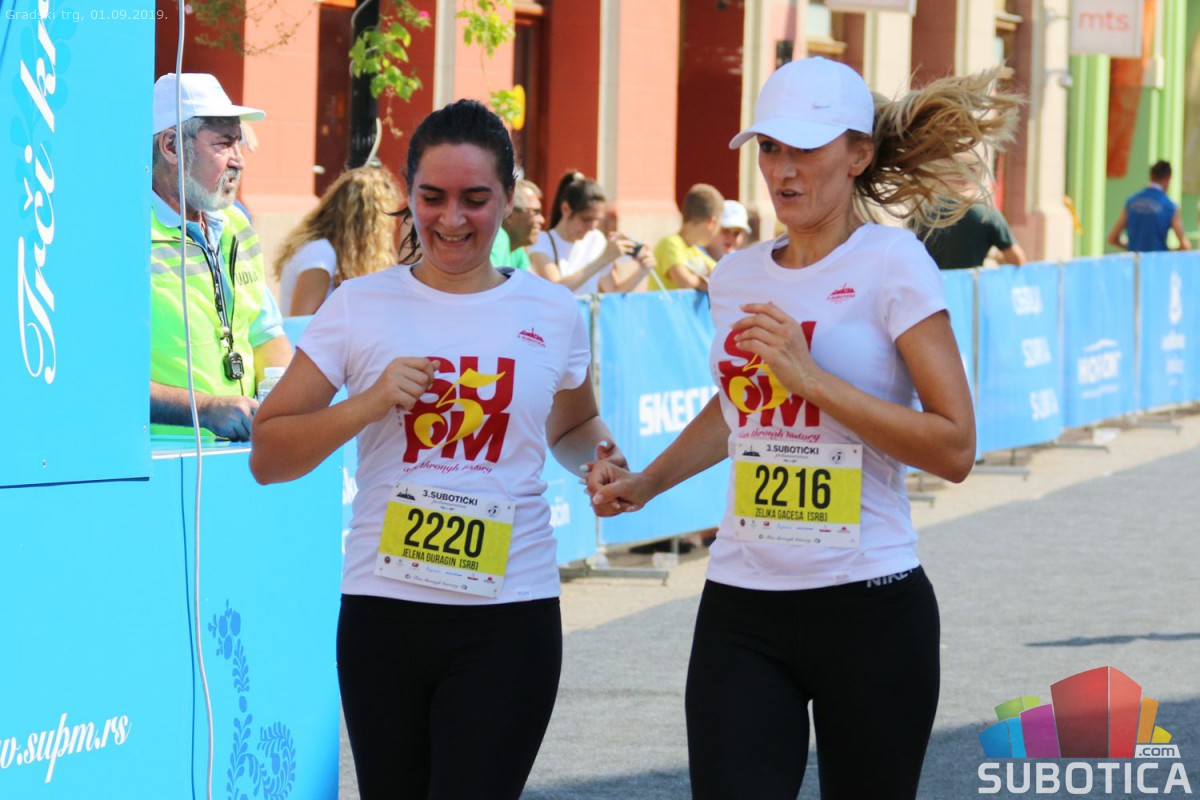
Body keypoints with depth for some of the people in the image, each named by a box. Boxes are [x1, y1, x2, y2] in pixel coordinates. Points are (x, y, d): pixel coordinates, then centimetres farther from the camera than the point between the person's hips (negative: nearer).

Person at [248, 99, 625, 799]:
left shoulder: (553, 314, 8)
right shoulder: (361, 307, 3)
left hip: (509, 617, 0)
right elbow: (267, 457, 2)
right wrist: (370, 404, -12)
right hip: (384, 610, 1)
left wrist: (599, 453, 4)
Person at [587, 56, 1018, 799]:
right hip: (742, 605, 4)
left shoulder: (890, 263, -6)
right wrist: (644, 483, 18)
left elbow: (954, 449, -13)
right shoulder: (738, 277, 11)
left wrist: (812, 377, -17)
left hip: (868, 604, -4)